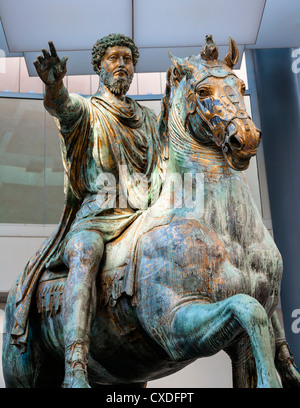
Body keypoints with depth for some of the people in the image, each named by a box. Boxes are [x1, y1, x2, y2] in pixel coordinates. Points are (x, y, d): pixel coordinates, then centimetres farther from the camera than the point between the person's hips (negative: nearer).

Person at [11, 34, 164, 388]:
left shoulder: (148, 119, 28)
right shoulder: (85, 111, 13)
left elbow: (161, 168, 26)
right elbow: (62, 106, -12)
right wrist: (55, 87, -36)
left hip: (142, 214, 6)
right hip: (94, 215, -5)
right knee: (85, 256, -36)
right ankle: (75, 371, -47)